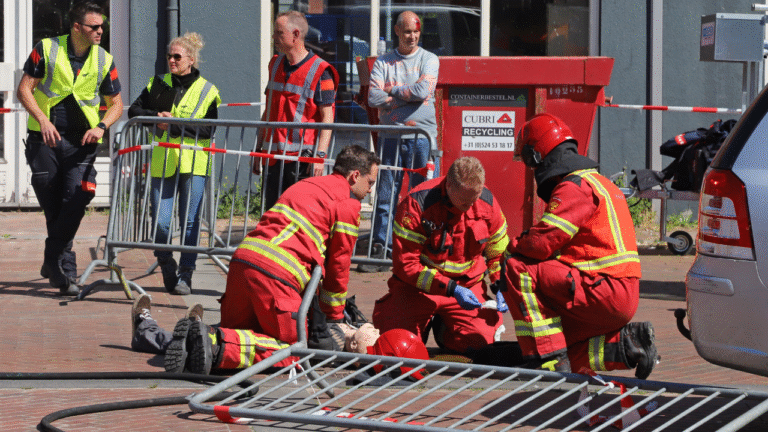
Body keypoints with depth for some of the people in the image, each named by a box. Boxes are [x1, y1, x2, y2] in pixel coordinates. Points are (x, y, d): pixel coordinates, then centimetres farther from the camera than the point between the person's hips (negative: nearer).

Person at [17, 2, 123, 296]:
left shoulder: (104, 60, 5)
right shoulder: (47, 50, -2)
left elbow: (116, 104, 11)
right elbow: (25, 89, -3)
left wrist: (101, 126, -9)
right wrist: (43, 119, -18)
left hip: (82, 142, 1)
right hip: (45, 137, -1)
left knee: (75, 200, -15)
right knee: (51, 204, 3)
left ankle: (54, 262, -6)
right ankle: (64, 268, 15)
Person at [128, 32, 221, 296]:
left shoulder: (207, 91, 3)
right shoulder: (158, 85, 12)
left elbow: (208, 130, -6)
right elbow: (134, 111, 11)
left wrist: (176, 126, -15)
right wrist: (157, 117, -8)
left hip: (193, 165, -2)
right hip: (162, 163, 2)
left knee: (190, 222, -4)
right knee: (160, 222, -3)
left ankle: (185, 275, 5)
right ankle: (168, 271, 17)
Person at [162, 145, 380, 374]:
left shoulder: (303, 185, 31)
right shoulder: (348, 204, 5)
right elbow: (338, 263, 8)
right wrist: (335, 315, 21)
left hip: (241, 260, 8)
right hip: (277, 272, -8)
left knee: (238, 331, 22)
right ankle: (219, 344, -21)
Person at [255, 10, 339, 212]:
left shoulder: (319, 71, -7)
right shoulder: (276, 65, 14)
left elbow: (327, 118, -10)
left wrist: (320, 155, -19)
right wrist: (259, 148, 19)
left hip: (303, 157, -6)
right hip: (274, 156, 6)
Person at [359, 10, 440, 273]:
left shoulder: (429, 60, 6)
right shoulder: (383, 62, 9)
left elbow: (422, 91, -12)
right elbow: (374, 98, -4)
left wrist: (391, 90, -3)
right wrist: (407, 96, -7)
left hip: (422, 135, -1)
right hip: (391, 135, 1)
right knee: (385, 195, 0)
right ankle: (380, 249, 3)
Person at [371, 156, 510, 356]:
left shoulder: (486, 201, -8)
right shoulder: (416, 205, -23)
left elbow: (498, 250, 11)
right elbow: (405, 264, -22)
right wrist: (451, 289, -28)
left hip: (469, 285, 3)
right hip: (419, 287, -3)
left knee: (480, 343, -17)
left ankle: (443, 327, 18)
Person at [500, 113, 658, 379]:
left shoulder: (574, 187, -11)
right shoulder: (595, 181, 22)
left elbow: (542, 243, -20)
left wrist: (513, 248, 1)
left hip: (604, 292, -10)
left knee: (517, 270, -14)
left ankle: (548, 359, -16)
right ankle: (626, 343, 6)